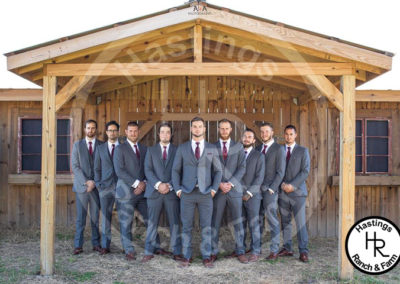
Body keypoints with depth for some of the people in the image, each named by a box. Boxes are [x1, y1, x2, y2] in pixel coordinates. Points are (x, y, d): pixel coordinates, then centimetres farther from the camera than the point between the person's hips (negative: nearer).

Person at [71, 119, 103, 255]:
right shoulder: (77, 145, 8)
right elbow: (75, 166, 0)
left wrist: (94, 182, -7)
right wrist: (86, 182, -10)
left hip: (96, 186, 0)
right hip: (81, 186, 0)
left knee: (95, 217, 4)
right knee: (81, 218, 1)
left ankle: (96, 243, 11)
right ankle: (78, 245, 5)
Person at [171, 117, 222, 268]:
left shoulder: (212, 149, 8)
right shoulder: (182, 148, 6)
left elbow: (218, 171, 10)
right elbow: (176, 170, 7)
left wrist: (214, 189, -1)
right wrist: (178, 189, -2)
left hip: (206, 193, 0)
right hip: (187, 193, 0)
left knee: (206, 227, 3)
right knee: (186, 227, 4)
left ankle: (206, 257, 12)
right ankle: (186, 257, 13)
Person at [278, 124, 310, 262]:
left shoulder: (303, 151, 5)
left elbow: (305, 171, -3)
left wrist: (292, 185, -13)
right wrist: (282, 184, -8)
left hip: (297, 191, -3)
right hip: (282, 192, 3)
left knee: (300, 222, -6)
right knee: (285, 222, 7)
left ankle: (303, 251, -1)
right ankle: (287, 248, 15)